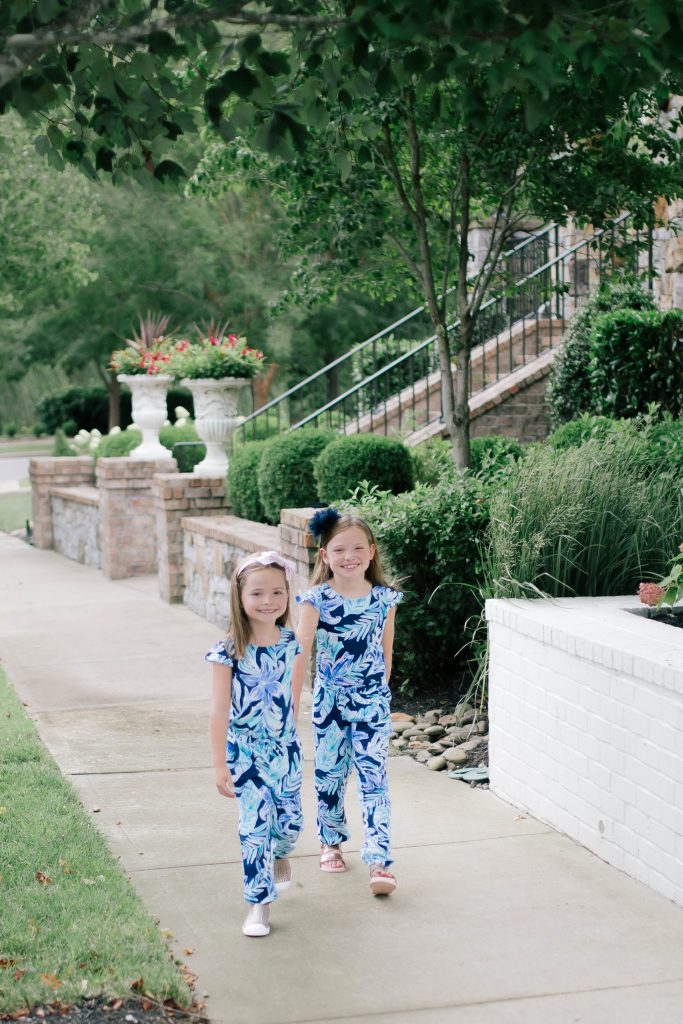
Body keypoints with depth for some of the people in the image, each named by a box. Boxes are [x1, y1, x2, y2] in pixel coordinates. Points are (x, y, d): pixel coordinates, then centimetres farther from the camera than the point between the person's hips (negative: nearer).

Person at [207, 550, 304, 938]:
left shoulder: (290, 642, -2)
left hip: (286, 748, 4)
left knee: (290, 823, 10)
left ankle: (280, 855, 44)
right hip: (246, 752, -4)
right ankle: (260, 903, 10)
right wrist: (219, 764, -14)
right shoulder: (230, 651, -16)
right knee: (255, 826, -3)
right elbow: (220, 709, -14)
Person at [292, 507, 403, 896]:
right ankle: (331, 842, 36)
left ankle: (379, 863, -6)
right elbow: (302, 652, -12)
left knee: (374, 779, -5)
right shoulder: (317, 600, -9)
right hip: (329, 701, 0)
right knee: (329, 775, 13)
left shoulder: (384, 598, -4)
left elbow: (386, 650, 8)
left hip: (372, 702, 0)